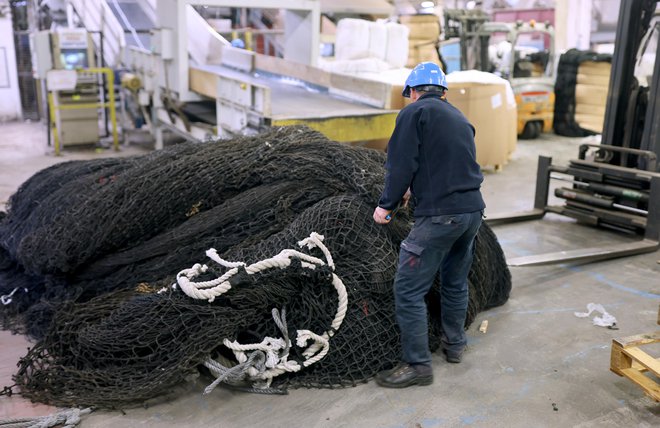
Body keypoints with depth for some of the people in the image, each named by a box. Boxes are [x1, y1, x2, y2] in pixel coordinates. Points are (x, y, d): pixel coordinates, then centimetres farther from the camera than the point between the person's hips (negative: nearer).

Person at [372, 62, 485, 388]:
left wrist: (386, 204, -1)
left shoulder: (414, 112, -4)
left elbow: (401, 164, -12)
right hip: (473, 210, 9)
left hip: (440, 215, -9)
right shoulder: (459, 118, 19)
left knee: (408, 289, -1)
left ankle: (417, 365, 4)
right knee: (455, 281, 24)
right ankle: (454, 344, 39)